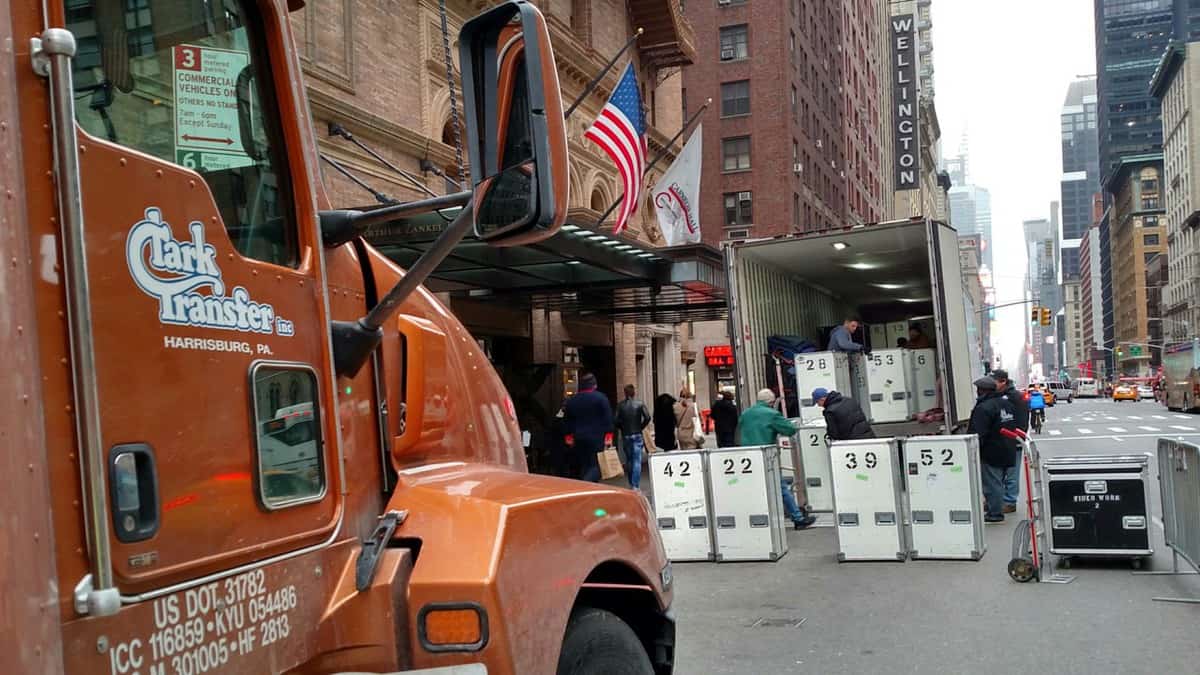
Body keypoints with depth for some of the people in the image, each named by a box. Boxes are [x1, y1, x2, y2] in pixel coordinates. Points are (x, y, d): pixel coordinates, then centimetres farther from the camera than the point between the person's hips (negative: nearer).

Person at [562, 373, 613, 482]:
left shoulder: (571, 400, 9)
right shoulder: (601, 398, -5)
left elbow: (567, 421, 13)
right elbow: (608, 420, -8)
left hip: (579, 439, 5)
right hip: (596, 439, -4)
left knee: (583, 467, 13)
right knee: (596, 466, -5)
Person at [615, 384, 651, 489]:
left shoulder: (620, 405, -2)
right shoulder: (640, 404, -5)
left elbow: (617, 420, -10)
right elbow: (647, 417, -13)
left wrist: (622, 428, 8)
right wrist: (641, 427, 2)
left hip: (625, 436, 2)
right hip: (637, 435, -2)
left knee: (629, 460, 14)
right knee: (637, 461, -2)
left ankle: (631, 484, 22)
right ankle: (635, 485, -9)